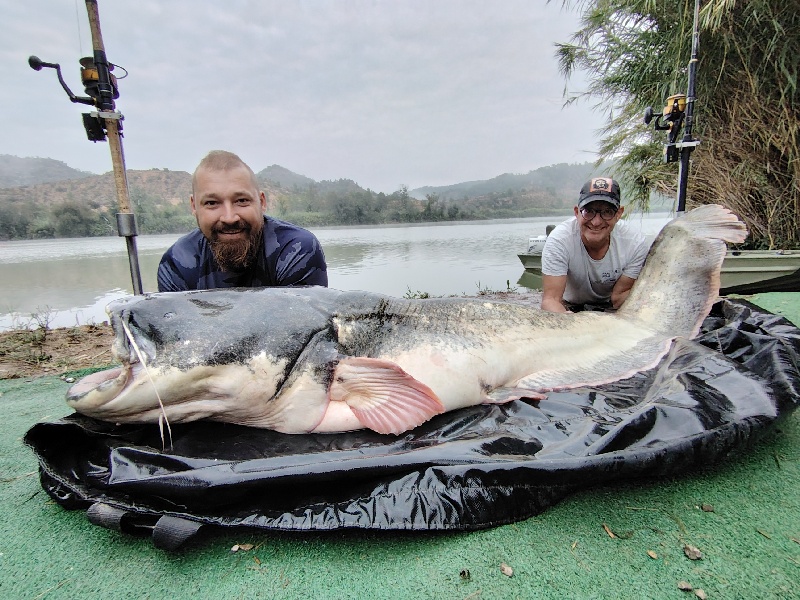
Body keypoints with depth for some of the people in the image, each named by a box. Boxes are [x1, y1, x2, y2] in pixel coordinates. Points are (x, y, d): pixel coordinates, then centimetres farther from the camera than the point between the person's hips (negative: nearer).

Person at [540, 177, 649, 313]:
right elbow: (550, 299, -32)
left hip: (610, 307, 5)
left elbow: (619, 295, -13)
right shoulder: (559, 240, -30)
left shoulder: (636, 244, -23)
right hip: (569, 306, -4)